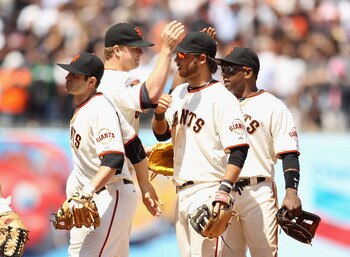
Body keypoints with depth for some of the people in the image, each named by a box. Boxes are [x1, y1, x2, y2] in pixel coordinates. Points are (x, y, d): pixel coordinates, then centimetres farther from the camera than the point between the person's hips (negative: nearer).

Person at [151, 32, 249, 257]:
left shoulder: (222, 98, -12)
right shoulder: (179, 93, 15)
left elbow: (239, 149, -18)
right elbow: (161, 134, 22)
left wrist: (224, 189, -29)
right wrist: (159, 113, -1)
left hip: (208, 194, -9)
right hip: (182, 193, 9)